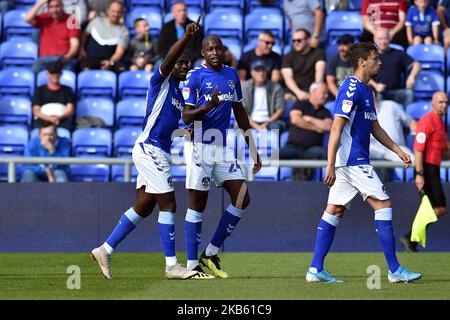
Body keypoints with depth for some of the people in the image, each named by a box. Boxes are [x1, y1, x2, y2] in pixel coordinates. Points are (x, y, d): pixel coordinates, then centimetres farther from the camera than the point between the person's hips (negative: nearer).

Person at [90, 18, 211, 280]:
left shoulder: (179, 95, 20)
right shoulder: (161, 82, -5)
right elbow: (169, 60, -26)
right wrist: (187, 38, -40)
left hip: (159, 152, 10)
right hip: (150, 148, -10)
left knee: (143, 207, 11)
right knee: (168, 205, -11)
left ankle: (105, 250, 18)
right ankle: (172, 266, -9)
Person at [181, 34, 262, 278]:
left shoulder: (231, 74, 11)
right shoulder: (195, 76, -7)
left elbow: (240, 112, 19)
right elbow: (186, 116, -12)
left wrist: (253, 149, 17)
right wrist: (209, 106, -31)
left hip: (223, 148, 6)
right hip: (199, 147, -6)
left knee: (242, 199, -2)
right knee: (197, 204, -2)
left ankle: (211, 253, 7)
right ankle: (192, 264, 3)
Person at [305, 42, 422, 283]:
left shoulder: (365, 91, 17)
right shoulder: (351, 88, -14)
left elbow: (374, 127, 26)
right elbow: (337, 128, -20)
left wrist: (398, 150, 22)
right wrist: (331, 166, -24)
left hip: (355, 161, 10)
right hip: (353, 161, -10)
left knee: (335, 210, 7)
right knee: (383, 205, -7)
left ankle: (316, 269, 5)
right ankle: (394, 270, -4)